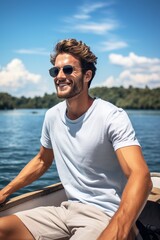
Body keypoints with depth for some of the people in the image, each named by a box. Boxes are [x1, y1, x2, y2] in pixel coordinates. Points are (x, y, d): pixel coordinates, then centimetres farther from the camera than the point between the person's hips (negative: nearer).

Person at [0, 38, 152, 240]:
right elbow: (42, 161, 20)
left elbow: (141, 177, -28)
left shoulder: (112, 117, -17)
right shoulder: (52, 116, 5)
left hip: (106, 215, -6)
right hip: (68, 209, 6)